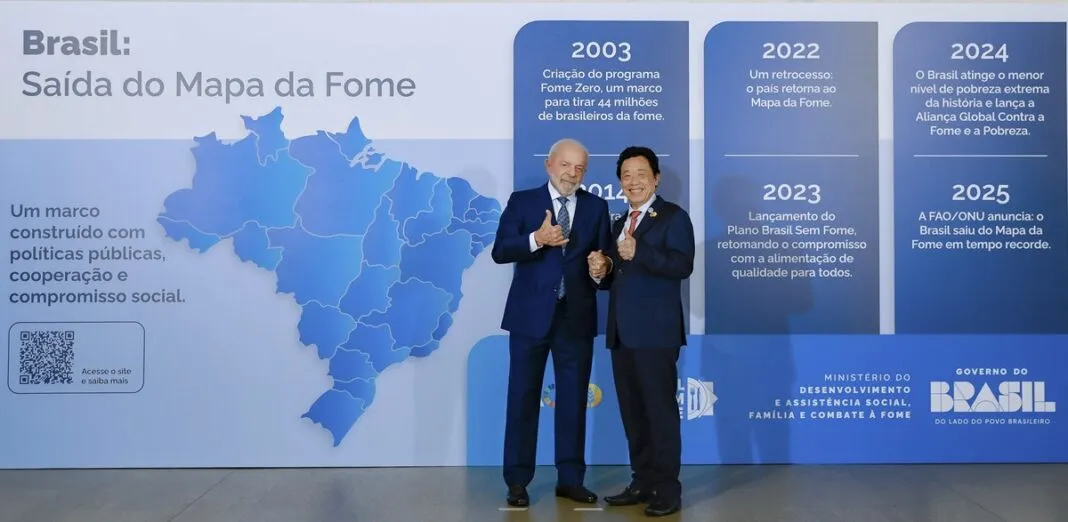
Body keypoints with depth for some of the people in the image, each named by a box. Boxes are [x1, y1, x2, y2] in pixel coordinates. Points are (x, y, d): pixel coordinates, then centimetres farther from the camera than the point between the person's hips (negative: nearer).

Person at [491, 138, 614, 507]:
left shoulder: (596, 207, 7)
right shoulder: (522, 201, 1)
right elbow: (500, 251, -9)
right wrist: (536, 239, -23)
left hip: (577, 317, 2)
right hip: (531, 315, -2)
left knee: (574, 399, 8)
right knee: (523, 397, 5)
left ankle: (570, 479, 20)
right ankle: (517, 481, 16)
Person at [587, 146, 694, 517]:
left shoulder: (673, 217, -3)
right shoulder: (620, 223, 20)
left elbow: (683, 265, -18)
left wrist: (639, 253, -29)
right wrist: (602, 271, 2)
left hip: (655, 330, -8)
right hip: (622, 332, 8)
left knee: (660, 408, -4)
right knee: (631, 410, 11)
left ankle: (668, 490, 4)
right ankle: (642, 482, 20)